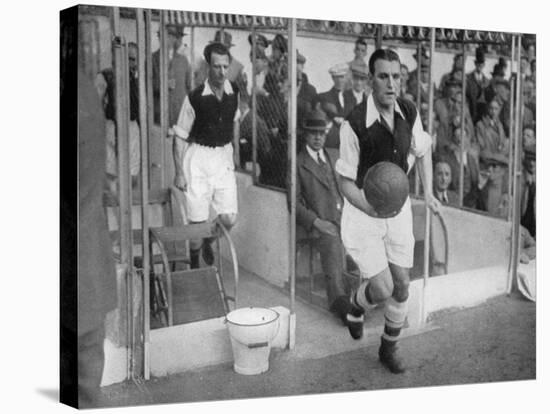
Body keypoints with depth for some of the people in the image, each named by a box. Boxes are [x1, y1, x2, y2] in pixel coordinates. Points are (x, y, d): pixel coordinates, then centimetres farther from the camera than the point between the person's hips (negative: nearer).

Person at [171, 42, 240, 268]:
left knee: (229, 219, -2)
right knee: (198, 221, -1)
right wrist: (179, 172, -8)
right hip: (198, 158, -4)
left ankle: (207, 241, 32)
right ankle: (194, 265, 24)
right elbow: (180, 137, -7)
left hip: (224, 157, 4)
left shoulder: (234, 91, -2)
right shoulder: (195, 97, -15)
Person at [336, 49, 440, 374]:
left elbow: (423, 151, 13)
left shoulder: (410, 112, -8)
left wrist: (429, 192, 7)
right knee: (382, 289, -9)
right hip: (363, 208, -5)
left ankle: (390, 348, 31)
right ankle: (357, 304, 29)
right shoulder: (355, 124, -23)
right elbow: (346, 181, -16)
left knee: (402, 285, 8)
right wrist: (371, 209, -32)